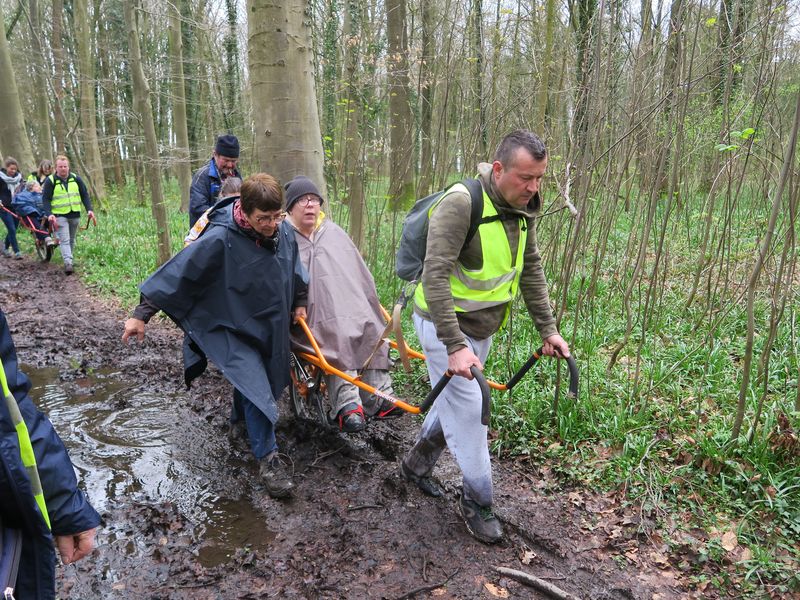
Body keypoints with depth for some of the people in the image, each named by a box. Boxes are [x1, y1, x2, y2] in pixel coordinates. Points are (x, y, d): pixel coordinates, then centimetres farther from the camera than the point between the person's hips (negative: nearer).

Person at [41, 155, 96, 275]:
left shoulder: (76, 179, 4)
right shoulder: (50, 181, -5)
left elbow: (85, 195, 7)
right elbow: (46, 199, -5)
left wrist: (89, 210, -5)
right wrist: (49, 214, -18)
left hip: (75, 215, 4)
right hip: (59, 216, -4)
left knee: (71, 240, 14)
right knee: (64, 240, -14)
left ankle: (68, 259, 29)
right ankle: (68, 263, -23)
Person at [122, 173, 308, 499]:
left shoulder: (284, 233, -11)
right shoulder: (219, 240, -29)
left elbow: (295, 270, 9)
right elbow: (178, 272, -22)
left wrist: (299, 303, 20)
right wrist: (141, 314, -18)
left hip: (269, 327, 6)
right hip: (231, 329, -6)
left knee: (253, 381, 22)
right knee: (256, 389, -14)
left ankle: (242, 418, 51)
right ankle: (268, 459, 0)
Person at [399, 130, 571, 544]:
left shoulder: (523, 210, -1)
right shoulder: (461, 204, -26)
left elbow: (531, 272, 9)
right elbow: (435, 276, -32)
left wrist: (547, 329, 6)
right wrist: (455, 346, -36)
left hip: (482, 326, 8)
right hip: (445, 324, -8)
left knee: (453, 401, 20)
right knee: (468, 409, -3)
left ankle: (417, 464, 42)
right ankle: (478, 502, 17)